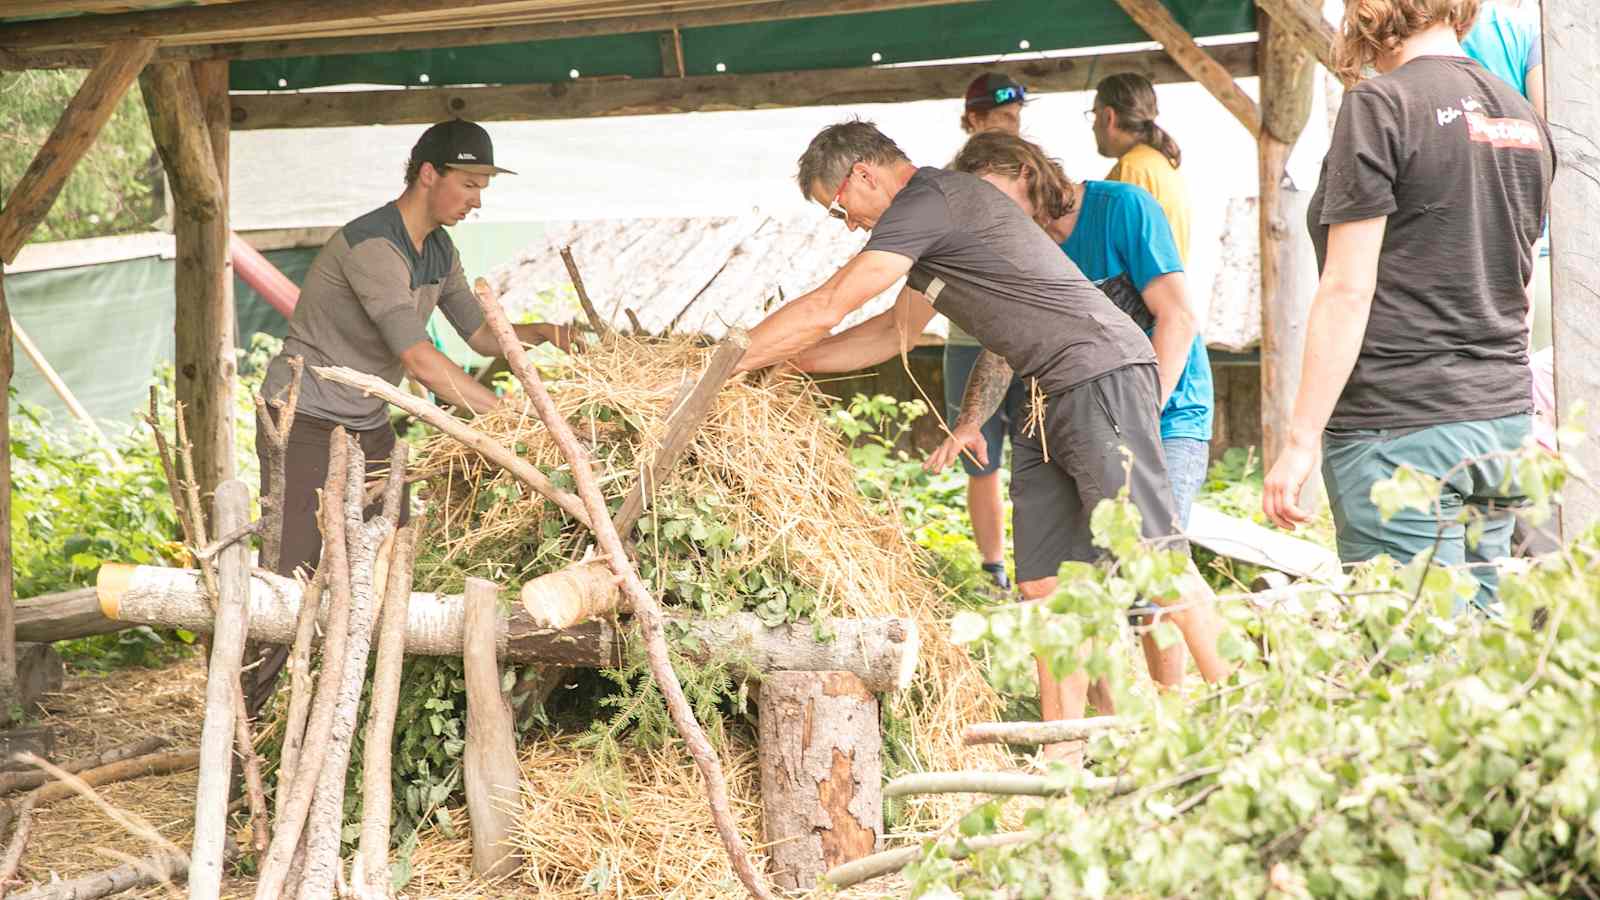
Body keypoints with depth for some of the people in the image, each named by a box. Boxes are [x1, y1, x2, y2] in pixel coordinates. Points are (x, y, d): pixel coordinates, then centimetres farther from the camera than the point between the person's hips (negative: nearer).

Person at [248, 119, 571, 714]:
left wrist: (541, 333, -5)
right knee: (294, 576, -14)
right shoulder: (372, 246, -24)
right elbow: (419, 360, -31)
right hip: (305, 425, -9)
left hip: (368, 426, 9)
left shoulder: (439, 252, 6)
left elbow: (479, 333, 15)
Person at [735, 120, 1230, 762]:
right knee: (1044, 584, 4)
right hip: (1047, 400, 10)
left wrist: (719, 369, -3)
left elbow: (825, 310, -11)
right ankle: (1062, 761, 4)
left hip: (1101, 377, -10)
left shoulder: (926, 201, -11)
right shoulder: (929, 224, 20)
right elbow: (895, 330, 34)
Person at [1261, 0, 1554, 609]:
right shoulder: (1524, 117, 14)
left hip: (1399, 427, -8)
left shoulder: (1381, 107, -9)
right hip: (1504, 420, 8)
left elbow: (1347, 290, -13)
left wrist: (1301, 440, -11)